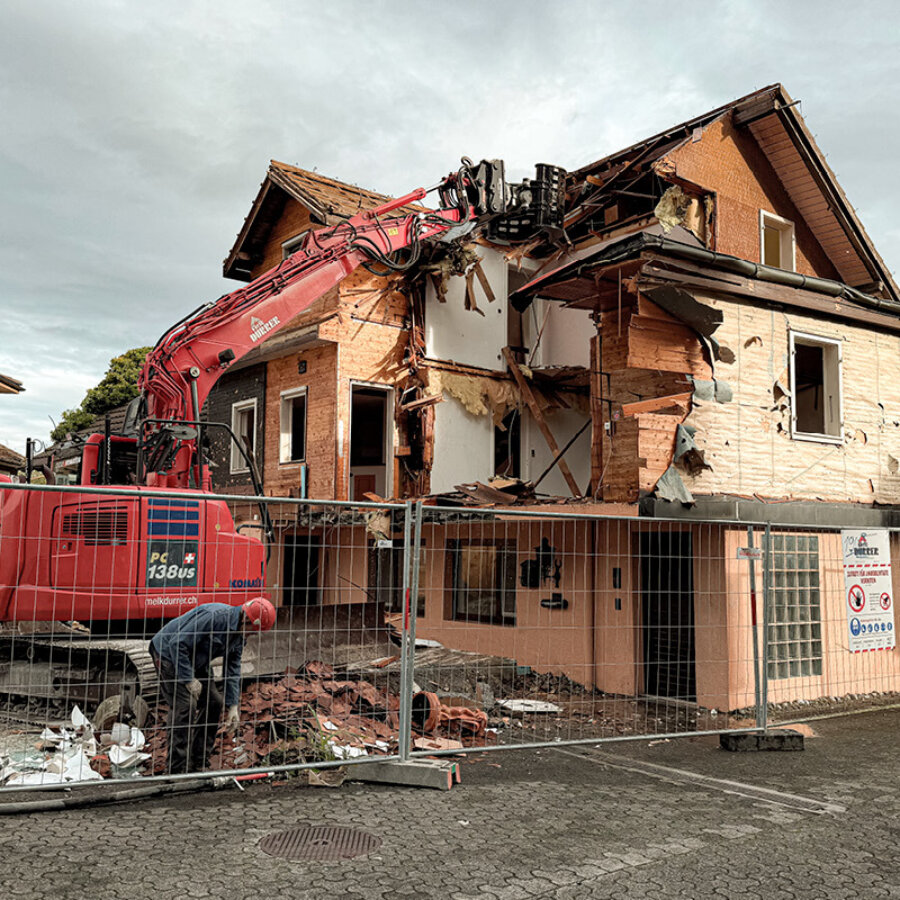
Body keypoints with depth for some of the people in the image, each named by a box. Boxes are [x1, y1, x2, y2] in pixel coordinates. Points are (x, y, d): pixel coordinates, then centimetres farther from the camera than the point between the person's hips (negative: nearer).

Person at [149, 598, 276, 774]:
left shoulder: (240, 635, -4)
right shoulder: (214, 616, -33)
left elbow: (232, 670, 1)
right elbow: (177, 644, -32)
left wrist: (233, 706, -6)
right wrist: (189, 680, -27)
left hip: (195, 660, 9)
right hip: (169, 653, -9)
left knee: (213, 702, 5)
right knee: (185, 706, -18)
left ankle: (199, 764, 15)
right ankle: (176, 771, -11)